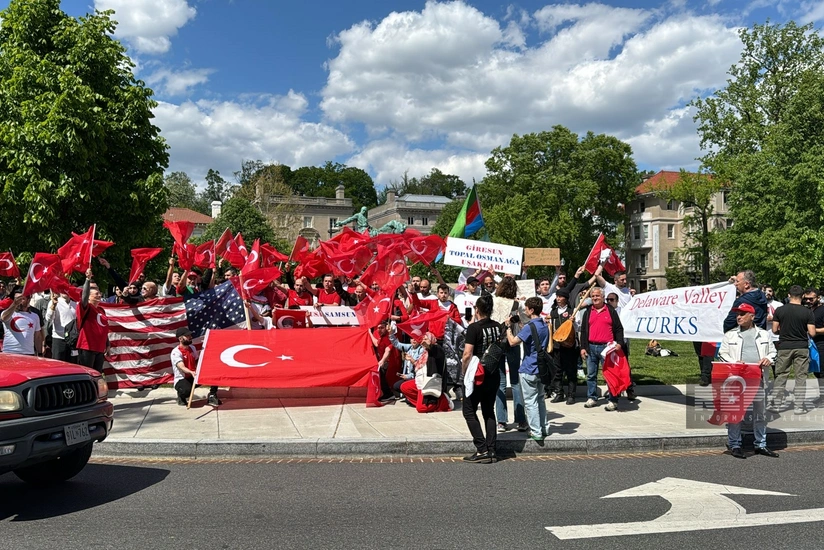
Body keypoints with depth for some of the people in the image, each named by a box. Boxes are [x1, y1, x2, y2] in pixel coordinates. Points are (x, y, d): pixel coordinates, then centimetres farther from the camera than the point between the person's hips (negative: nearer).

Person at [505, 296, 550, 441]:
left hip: (529, 370, -8)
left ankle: (536, 432, 3)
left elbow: (513, 341, -23)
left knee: (530, 401, -1)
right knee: (540, 399, 18)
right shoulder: (544, 326, 9)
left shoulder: (530, 327, -19)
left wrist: (509, 327, -6)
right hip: (542, 368, 9)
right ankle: (544, 428, 24)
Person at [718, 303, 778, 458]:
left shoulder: (764, 334, 11)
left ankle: (761, 445, 23)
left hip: (759, 379, 2)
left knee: (760, 413, 11)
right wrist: (734, 363, -14)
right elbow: (722, 354, 3)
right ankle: (734, 445, 9)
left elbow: (773, 351, 16)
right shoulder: (730, 335, 6)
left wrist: (768, 359, -6)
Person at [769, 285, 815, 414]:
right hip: (802, 348, -1)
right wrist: (803, 332, 13)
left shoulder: (780, 310, -3)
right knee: (801, 376, 6)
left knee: (780, 375, 8)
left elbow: (775, 330, -1)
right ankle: (799, 406, 7)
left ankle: (775, 404, 9)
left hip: (784, 347, 1)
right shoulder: (808, 312, -6)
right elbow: (812, 333, -8)